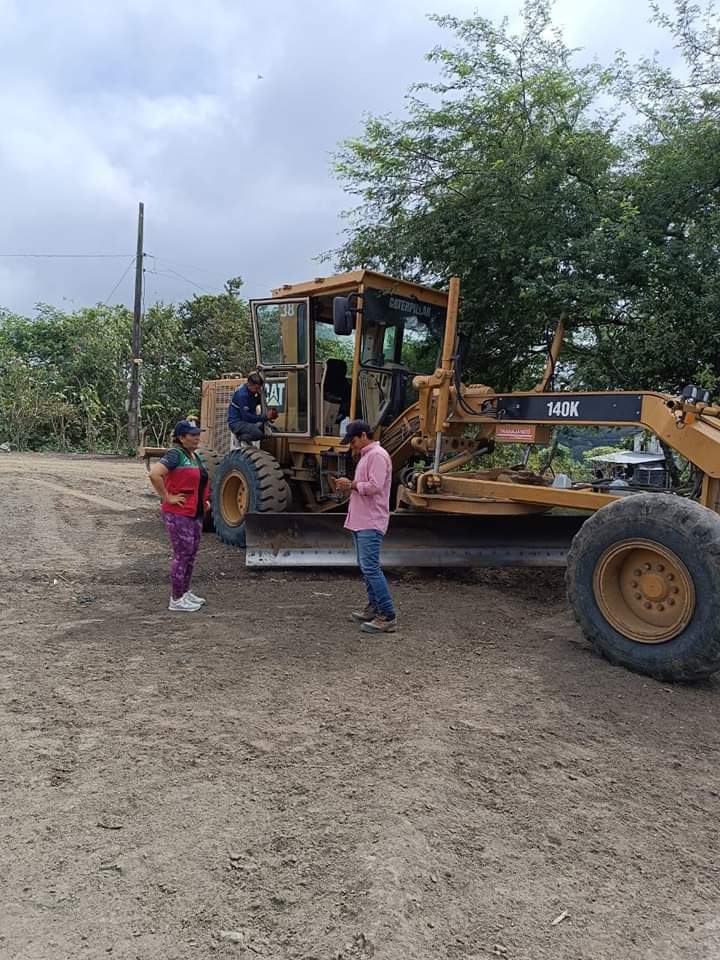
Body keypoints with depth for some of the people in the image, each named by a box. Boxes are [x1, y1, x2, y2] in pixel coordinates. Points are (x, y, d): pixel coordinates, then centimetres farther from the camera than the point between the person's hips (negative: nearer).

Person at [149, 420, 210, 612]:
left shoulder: (195, 456, 13)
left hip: (196, 514, 9)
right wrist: (168, 497, -22)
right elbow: (154, 474, -30)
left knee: (191, 555, 17)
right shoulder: (175, 454, -15)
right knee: (182, 555, -3)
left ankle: (186, 592, 30)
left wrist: (204, 500, 19)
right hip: (178, 515, -9)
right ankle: (176, 600, 8)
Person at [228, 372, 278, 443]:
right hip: (236, 422, -9)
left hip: (247, 421, 9)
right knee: (259, 434, -29)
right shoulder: (242, 394, -22)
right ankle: (241, 438, -4)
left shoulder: (255, 392, 4)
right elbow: (246, 417, -27)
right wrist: (265, 417, -29)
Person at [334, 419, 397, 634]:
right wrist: (348, 486, 9)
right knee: (366, 566, 16)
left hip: (371, 523, -11)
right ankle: (374, 608, 26)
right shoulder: (366, 456, 19)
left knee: (370, 567, -14)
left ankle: (388, 617, -11)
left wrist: (351, 484, -11)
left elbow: (374, 487, -23)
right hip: (361, 522, 11)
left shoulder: (377, 455, -13)